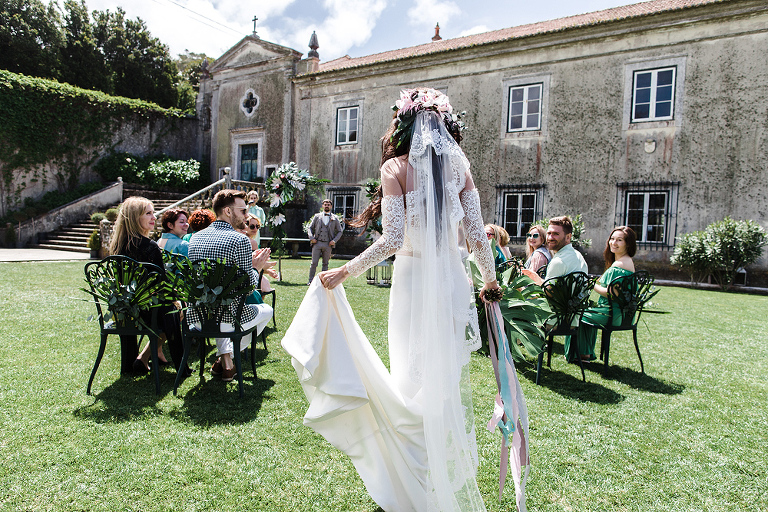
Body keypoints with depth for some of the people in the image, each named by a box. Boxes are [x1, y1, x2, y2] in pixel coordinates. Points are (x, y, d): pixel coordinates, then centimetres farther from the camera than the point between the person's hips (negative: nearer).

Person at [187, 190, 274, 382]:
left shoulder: (195, 237, 7)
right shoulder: (240, 240, -15)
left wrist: (251, 263, 20)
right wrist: (255, 268, 6)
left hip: (197, 317, 6)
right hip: (228, 319, -6)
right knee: (266, 310, 25)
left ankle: (225, 356, 27)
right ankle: (225, 360, 21)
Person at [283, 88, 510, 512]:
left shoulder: (396, 166, -5)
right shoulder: (459, 165, 5)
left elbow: (391, 240, -13)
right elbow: (477, 236, 3)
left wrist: (343, 272, -4)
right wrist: (490, 280, 18)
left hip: (413, 279, -3)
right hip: (453, 281, 4)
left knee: (415, 381, 8)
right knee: (452, 378, 15)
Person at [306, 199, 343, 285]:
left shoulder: (334, 218, 9)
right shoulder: (317, 216, 10)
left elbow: (340, 231, 12)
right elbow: (310, 228, 13)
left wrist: (334, 240, -2)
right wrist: (311, 238, -3)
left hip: (328, 244, 0)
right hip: (317, 243, 0)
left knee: (325, 263, 5)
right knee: (314, 263, -4)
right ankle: (311, 280, 4)